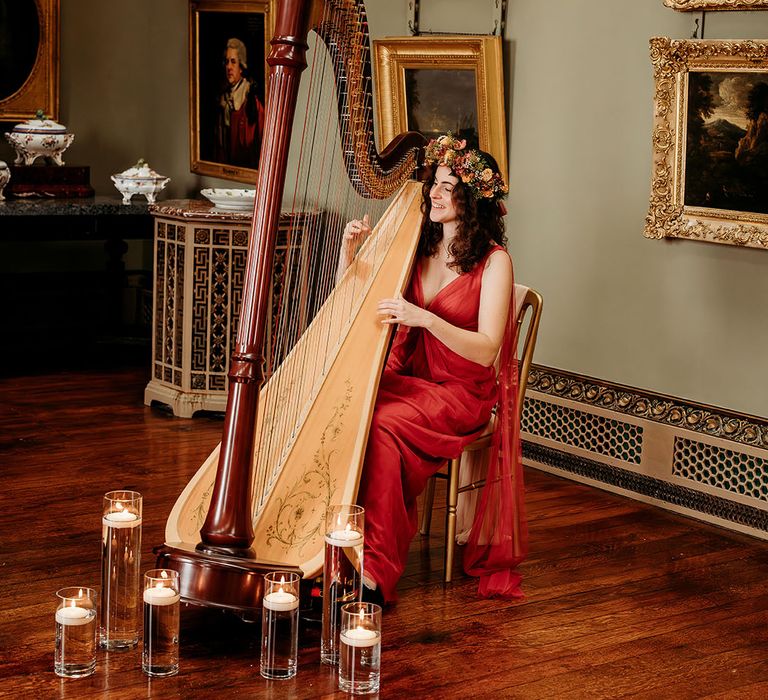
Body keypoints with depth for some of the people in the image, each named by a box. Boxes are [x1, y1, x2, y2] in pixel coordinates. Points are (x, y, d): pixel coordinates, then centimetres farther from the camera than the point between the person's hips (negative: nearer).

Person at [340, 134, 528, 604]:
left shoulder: (493, 261, -8)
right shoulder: (414, 248, 9)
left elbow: (486, 351, -17)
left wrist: (424, 317, -29)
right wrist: (349, 254, -7)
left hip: (462, 393, -5)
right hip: (406, 379, 5)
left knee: (382, 426, -31)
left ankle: (376, 569, -27)